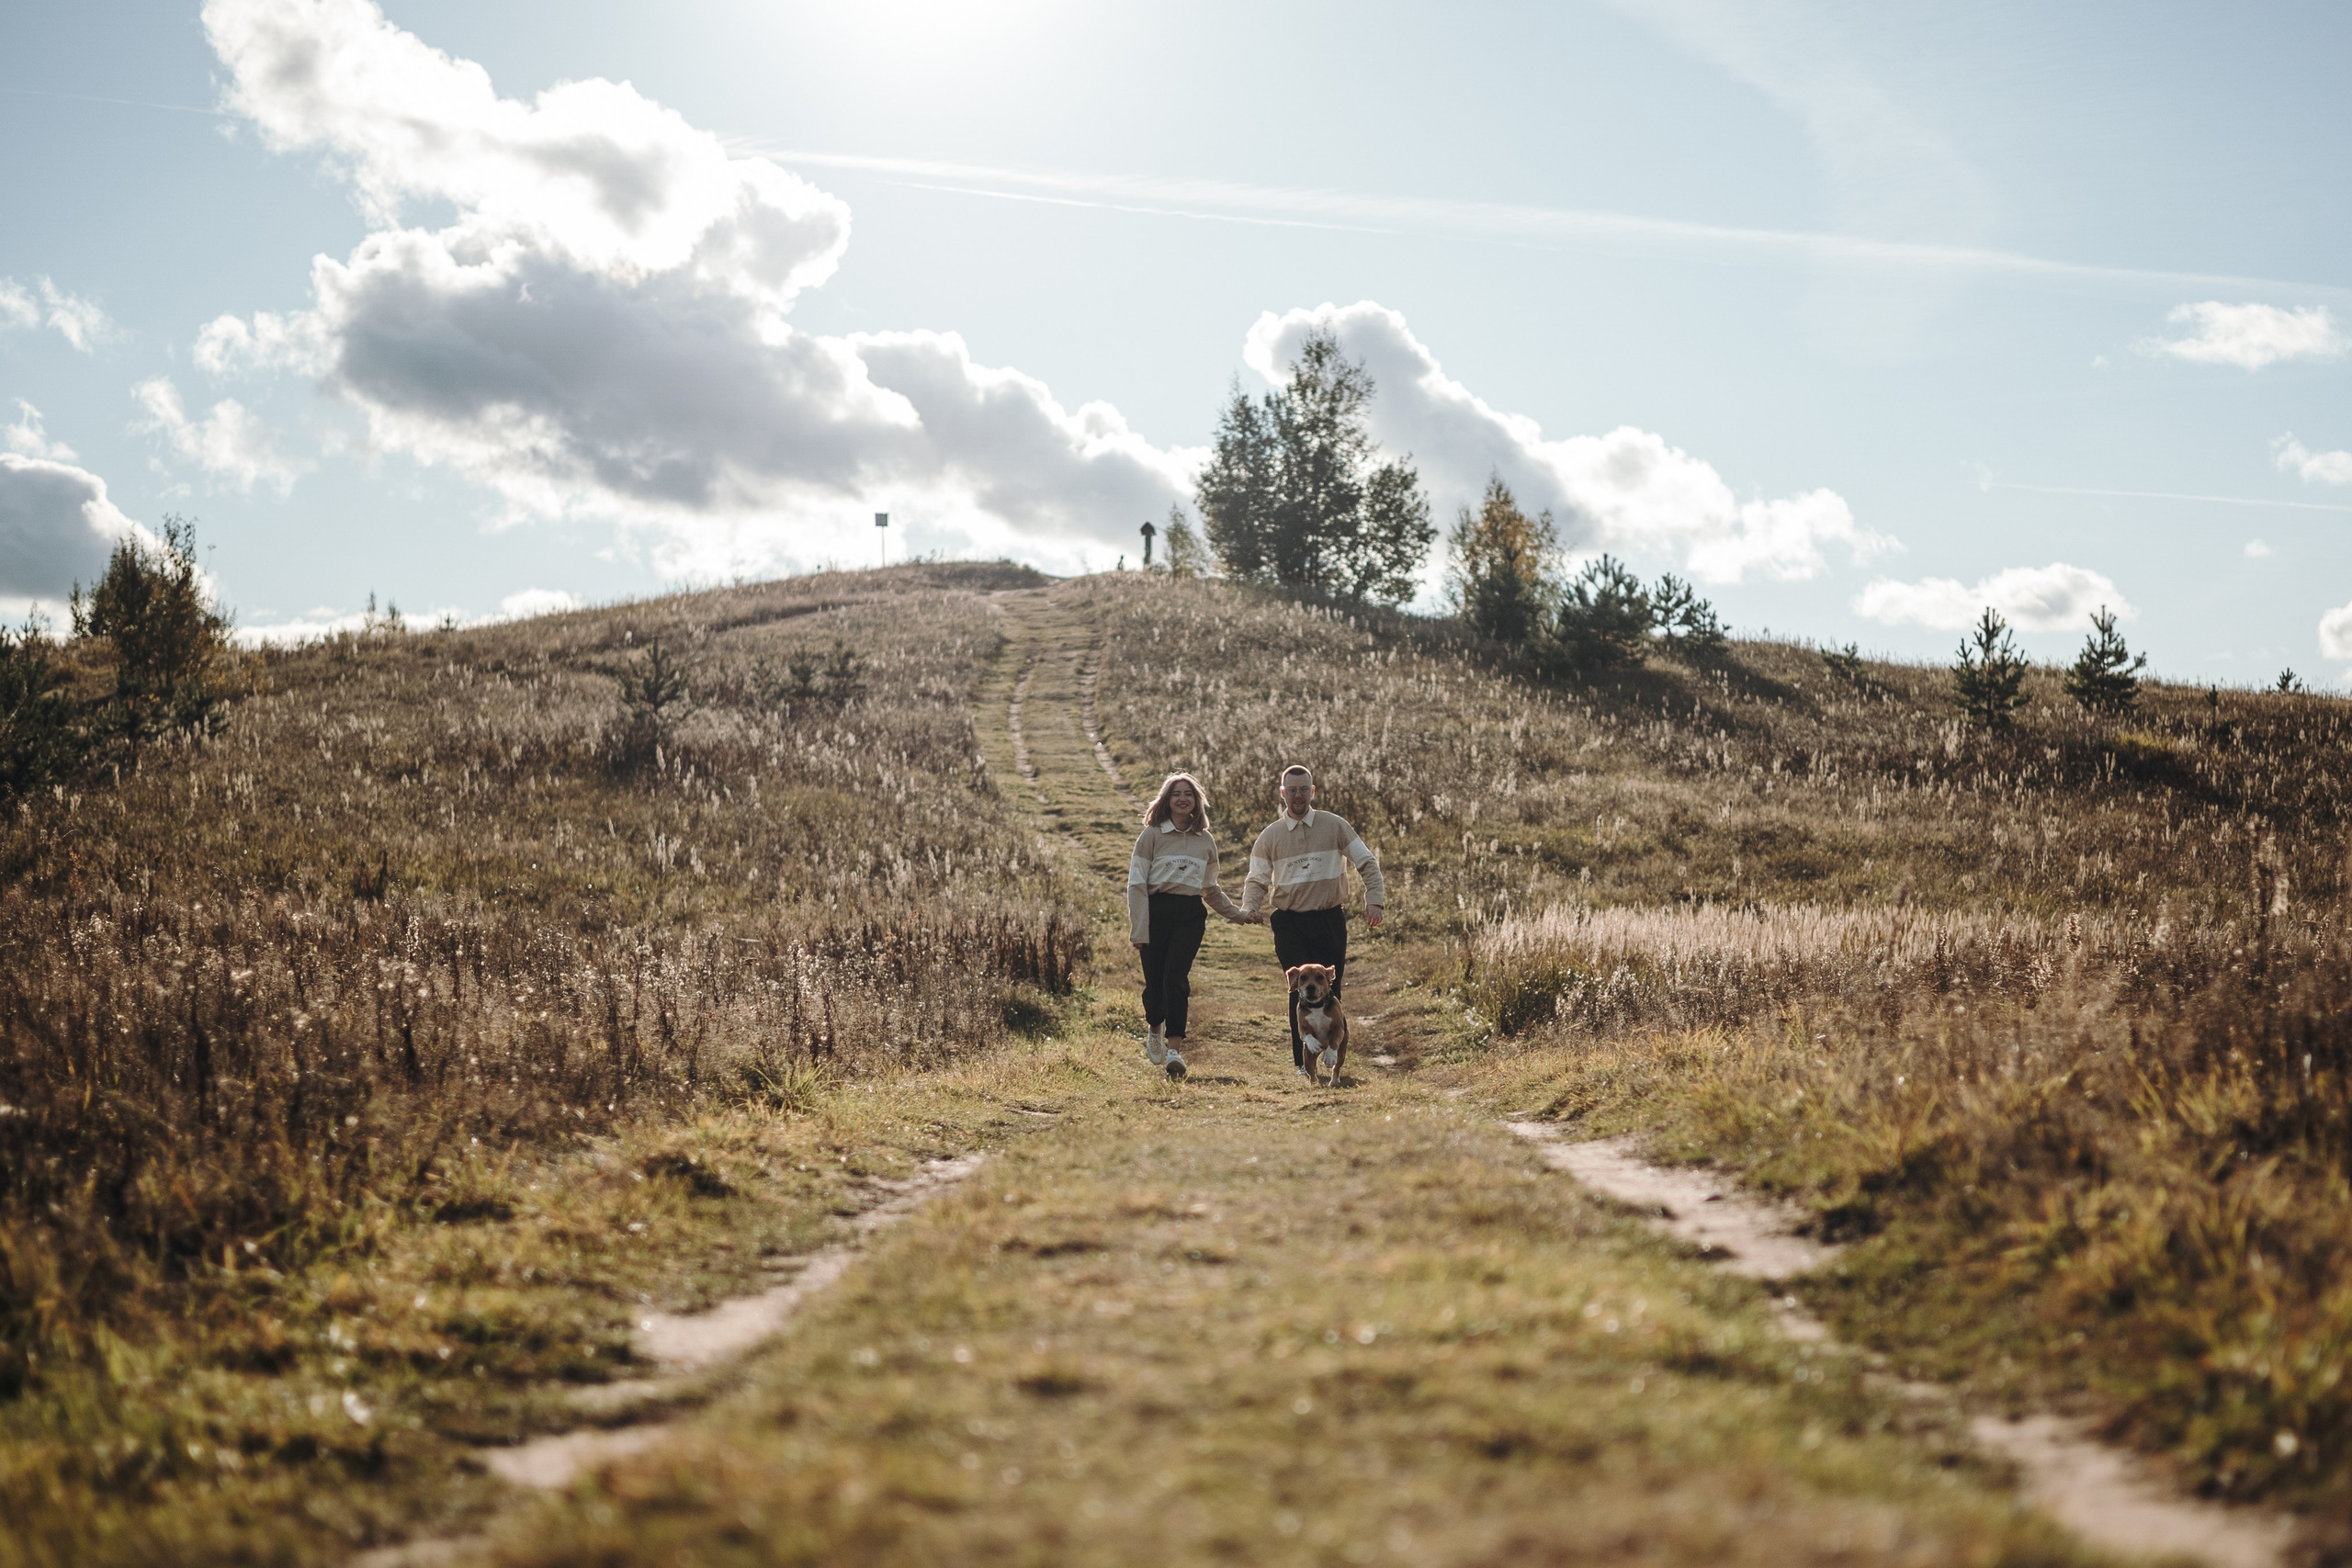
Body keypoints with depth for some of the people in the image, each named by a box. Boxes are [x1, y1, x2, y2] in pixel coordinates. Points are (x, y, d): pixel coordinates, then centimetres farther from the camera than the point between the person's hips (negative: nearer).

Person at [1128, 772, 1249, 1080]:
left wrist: (1239, 915, 23)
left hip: (1190, 915, 1)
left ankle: (1174, 1049, -21)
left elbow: (1210, 888, 26)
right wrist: (1139, 931, -9)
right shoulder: (1152, 835, 3)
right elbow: (1136, 884, -1)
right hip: (1157, 912, -1)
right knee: (1155, 979, -2)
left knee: (1176, 976, -16)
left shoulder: (1205, 841, 14)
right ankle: (1155, 1029, 31)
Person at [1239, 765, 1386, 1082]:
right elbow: (1257, 880, 9)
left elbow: (1367, 863, 4)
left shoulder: (1335, 826, 3)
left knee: (1330, 991, 2)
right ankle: (1303, 1064, -7)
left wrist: (1375, 900, -9)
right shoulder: (1270, 836, 6)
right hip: (1290, 923, 0)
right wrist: (1249, 908, -11)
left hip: (1330, 921, 1)